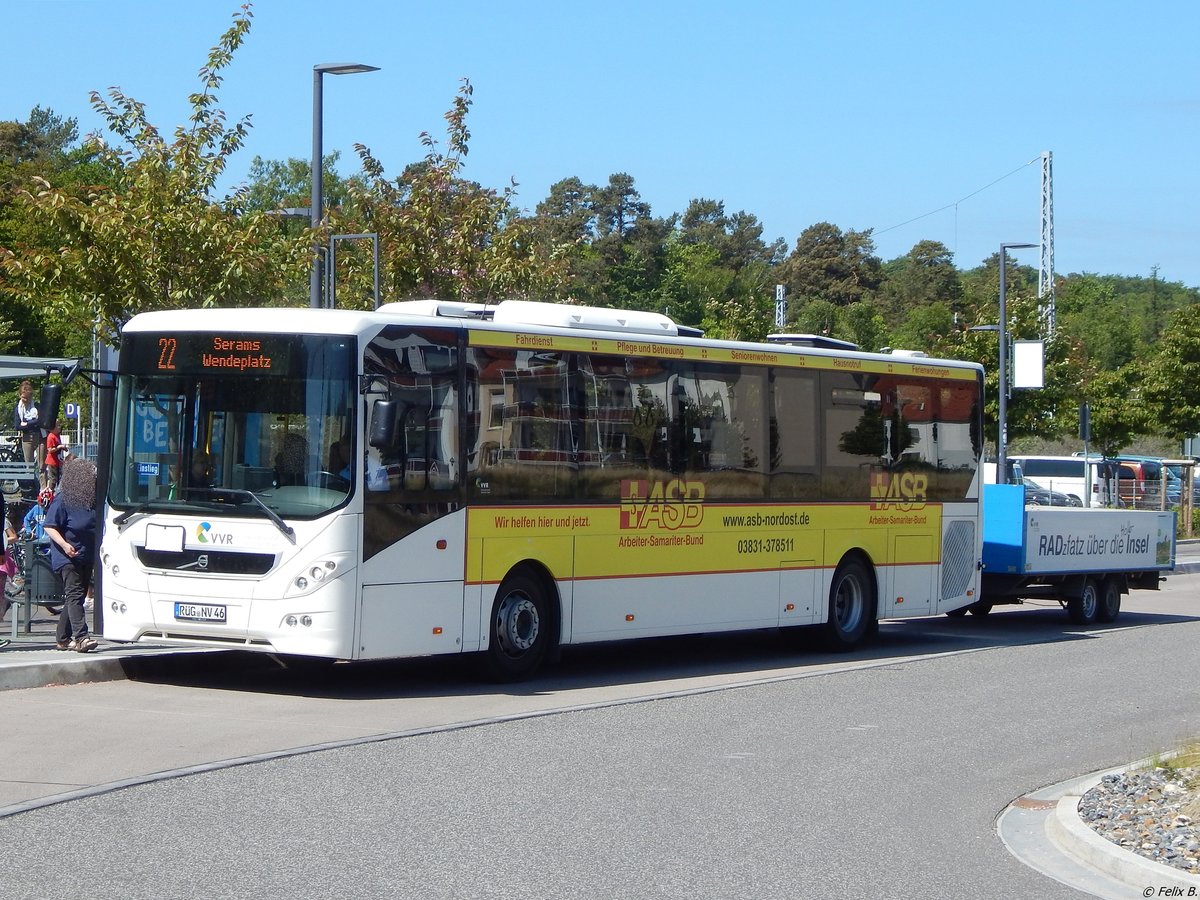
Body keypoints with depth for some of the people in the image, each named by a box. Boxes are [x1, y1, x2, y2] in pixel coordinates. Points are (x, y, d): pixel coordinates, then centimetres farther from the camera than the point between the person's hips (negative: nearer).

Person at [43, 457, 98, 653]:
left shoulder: (92, 501, 11)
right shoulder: (62, 501, -11)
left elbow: (97, 527, 24)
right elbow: (49, 527, -14)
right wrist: (64, 544, -26)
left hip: (86, 557, 8)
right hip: (67, 557, -8)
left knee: (75, 597, 11)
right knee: (74, 595, -16)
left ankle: (63, 638, 19)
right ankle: (80, 637, -26)